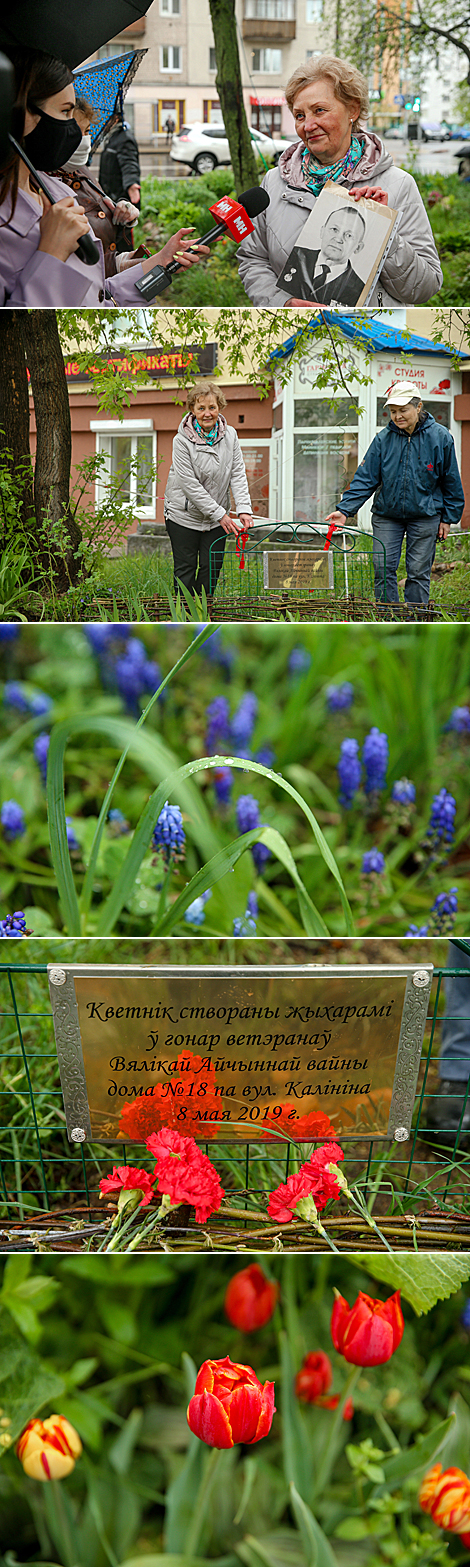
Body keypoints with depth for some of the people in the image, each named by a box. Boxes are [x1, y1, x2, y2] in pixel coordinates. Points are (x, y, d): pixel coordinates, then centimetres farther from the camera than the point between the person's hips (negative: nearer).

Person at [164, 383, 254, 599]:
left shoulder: (230, 436, -2)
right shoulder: (182, 441, -16)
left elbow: (238, 474, -3)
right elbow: (189, 484, -19)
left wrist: (244, 509, -18)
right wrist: (219, 514, -21)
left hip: (217, 517, 4)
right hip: (184, 515, -4)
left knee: (212, 569, 4)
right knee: (185, 569, 0)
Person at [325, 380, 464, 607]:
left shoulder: (440, 437, -6)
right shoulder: (383, 439, -5)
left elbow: (451, 481, 2)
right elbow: (365, 479, -4)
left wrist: (448, 518, 2)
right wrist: (344, 509, -14)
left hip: (425, 515, -1)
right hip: (387, 515, 2)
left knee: (418, 572, 2)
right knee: (383, 569, -3)